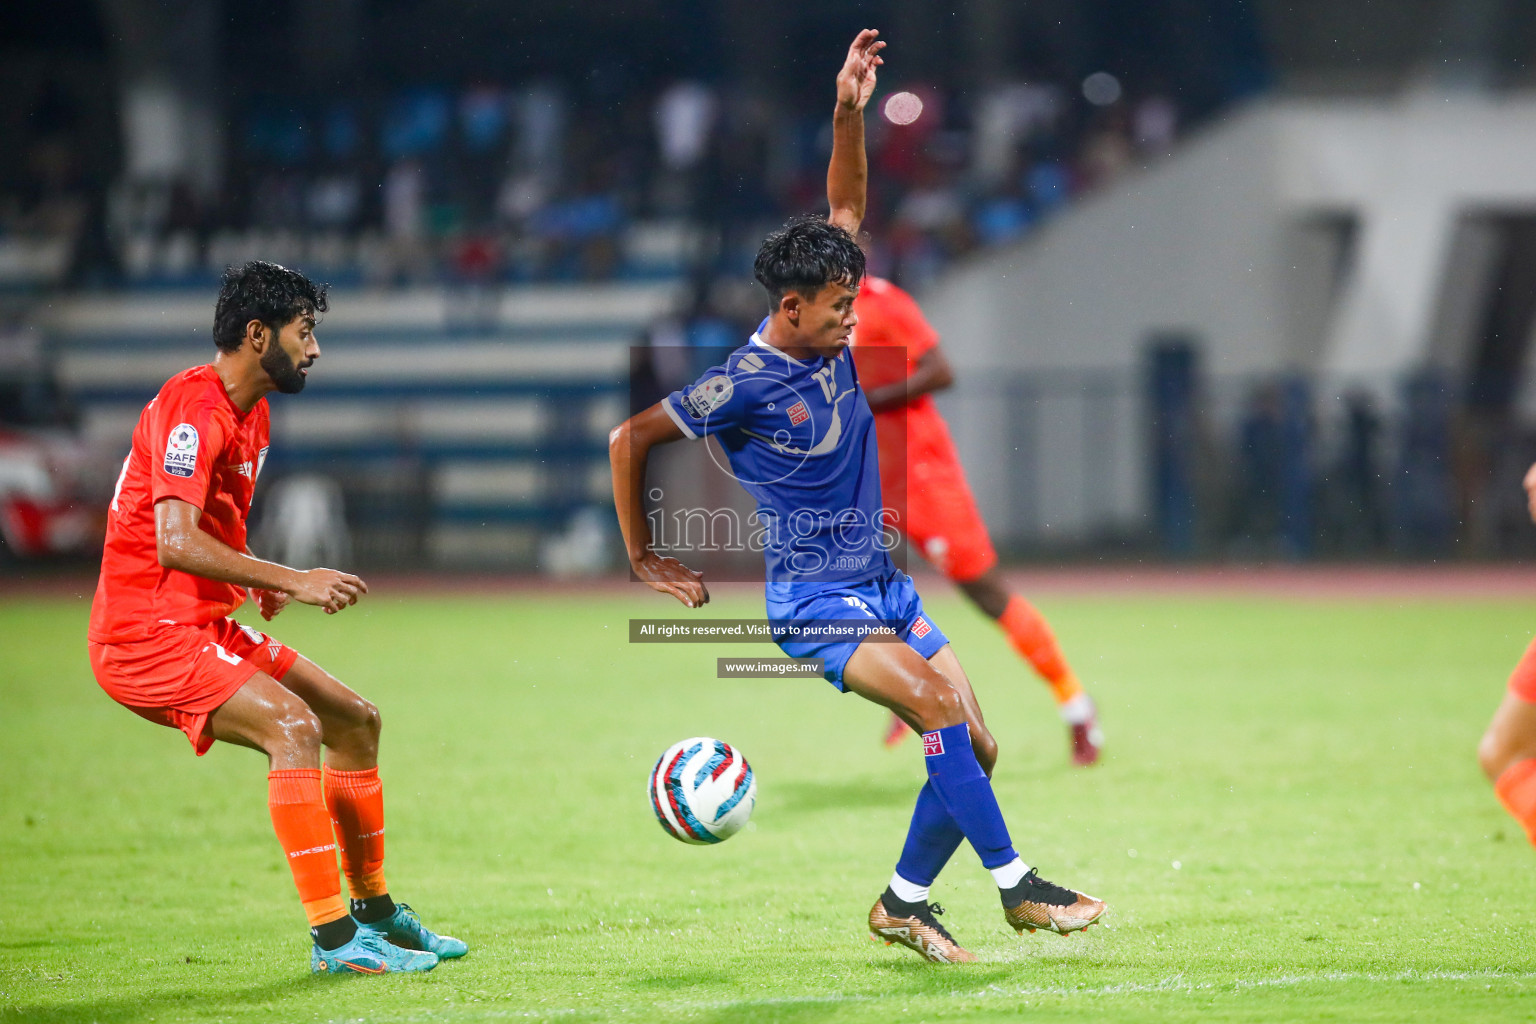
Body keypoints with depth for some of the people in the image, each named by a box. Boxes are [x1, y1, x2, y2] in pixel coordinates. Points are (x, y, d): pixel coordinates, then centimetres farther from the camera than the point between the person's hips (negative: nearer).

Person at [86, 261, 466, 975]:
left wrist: (264, 581, 9)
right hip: (146, 635, -10)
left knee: (354, 721, 12)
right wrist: (290, 579, -29)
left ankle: (374, 911, 24)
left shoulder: (250, 413, 13)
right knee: (293, 724, -26)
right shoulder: (193, 408, -19)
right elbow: (176, 544, -30)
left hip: (206, 628, 10)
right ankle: (333, 938, -24)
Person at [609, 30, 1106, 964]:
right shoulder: (744, 384, -14)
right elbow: (630, 439, -6)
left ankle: (904, 900, 13)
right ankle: (1016, 885, -23)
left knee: (974, 745, 0)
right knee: (940, 704, -26)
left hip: (885, 584, 8)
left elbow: (846, 210, 10)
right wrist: (646, 560, 0)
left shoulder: (831, 342, 4)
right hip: (815, 603, -8)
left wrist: (849, 114, -3)